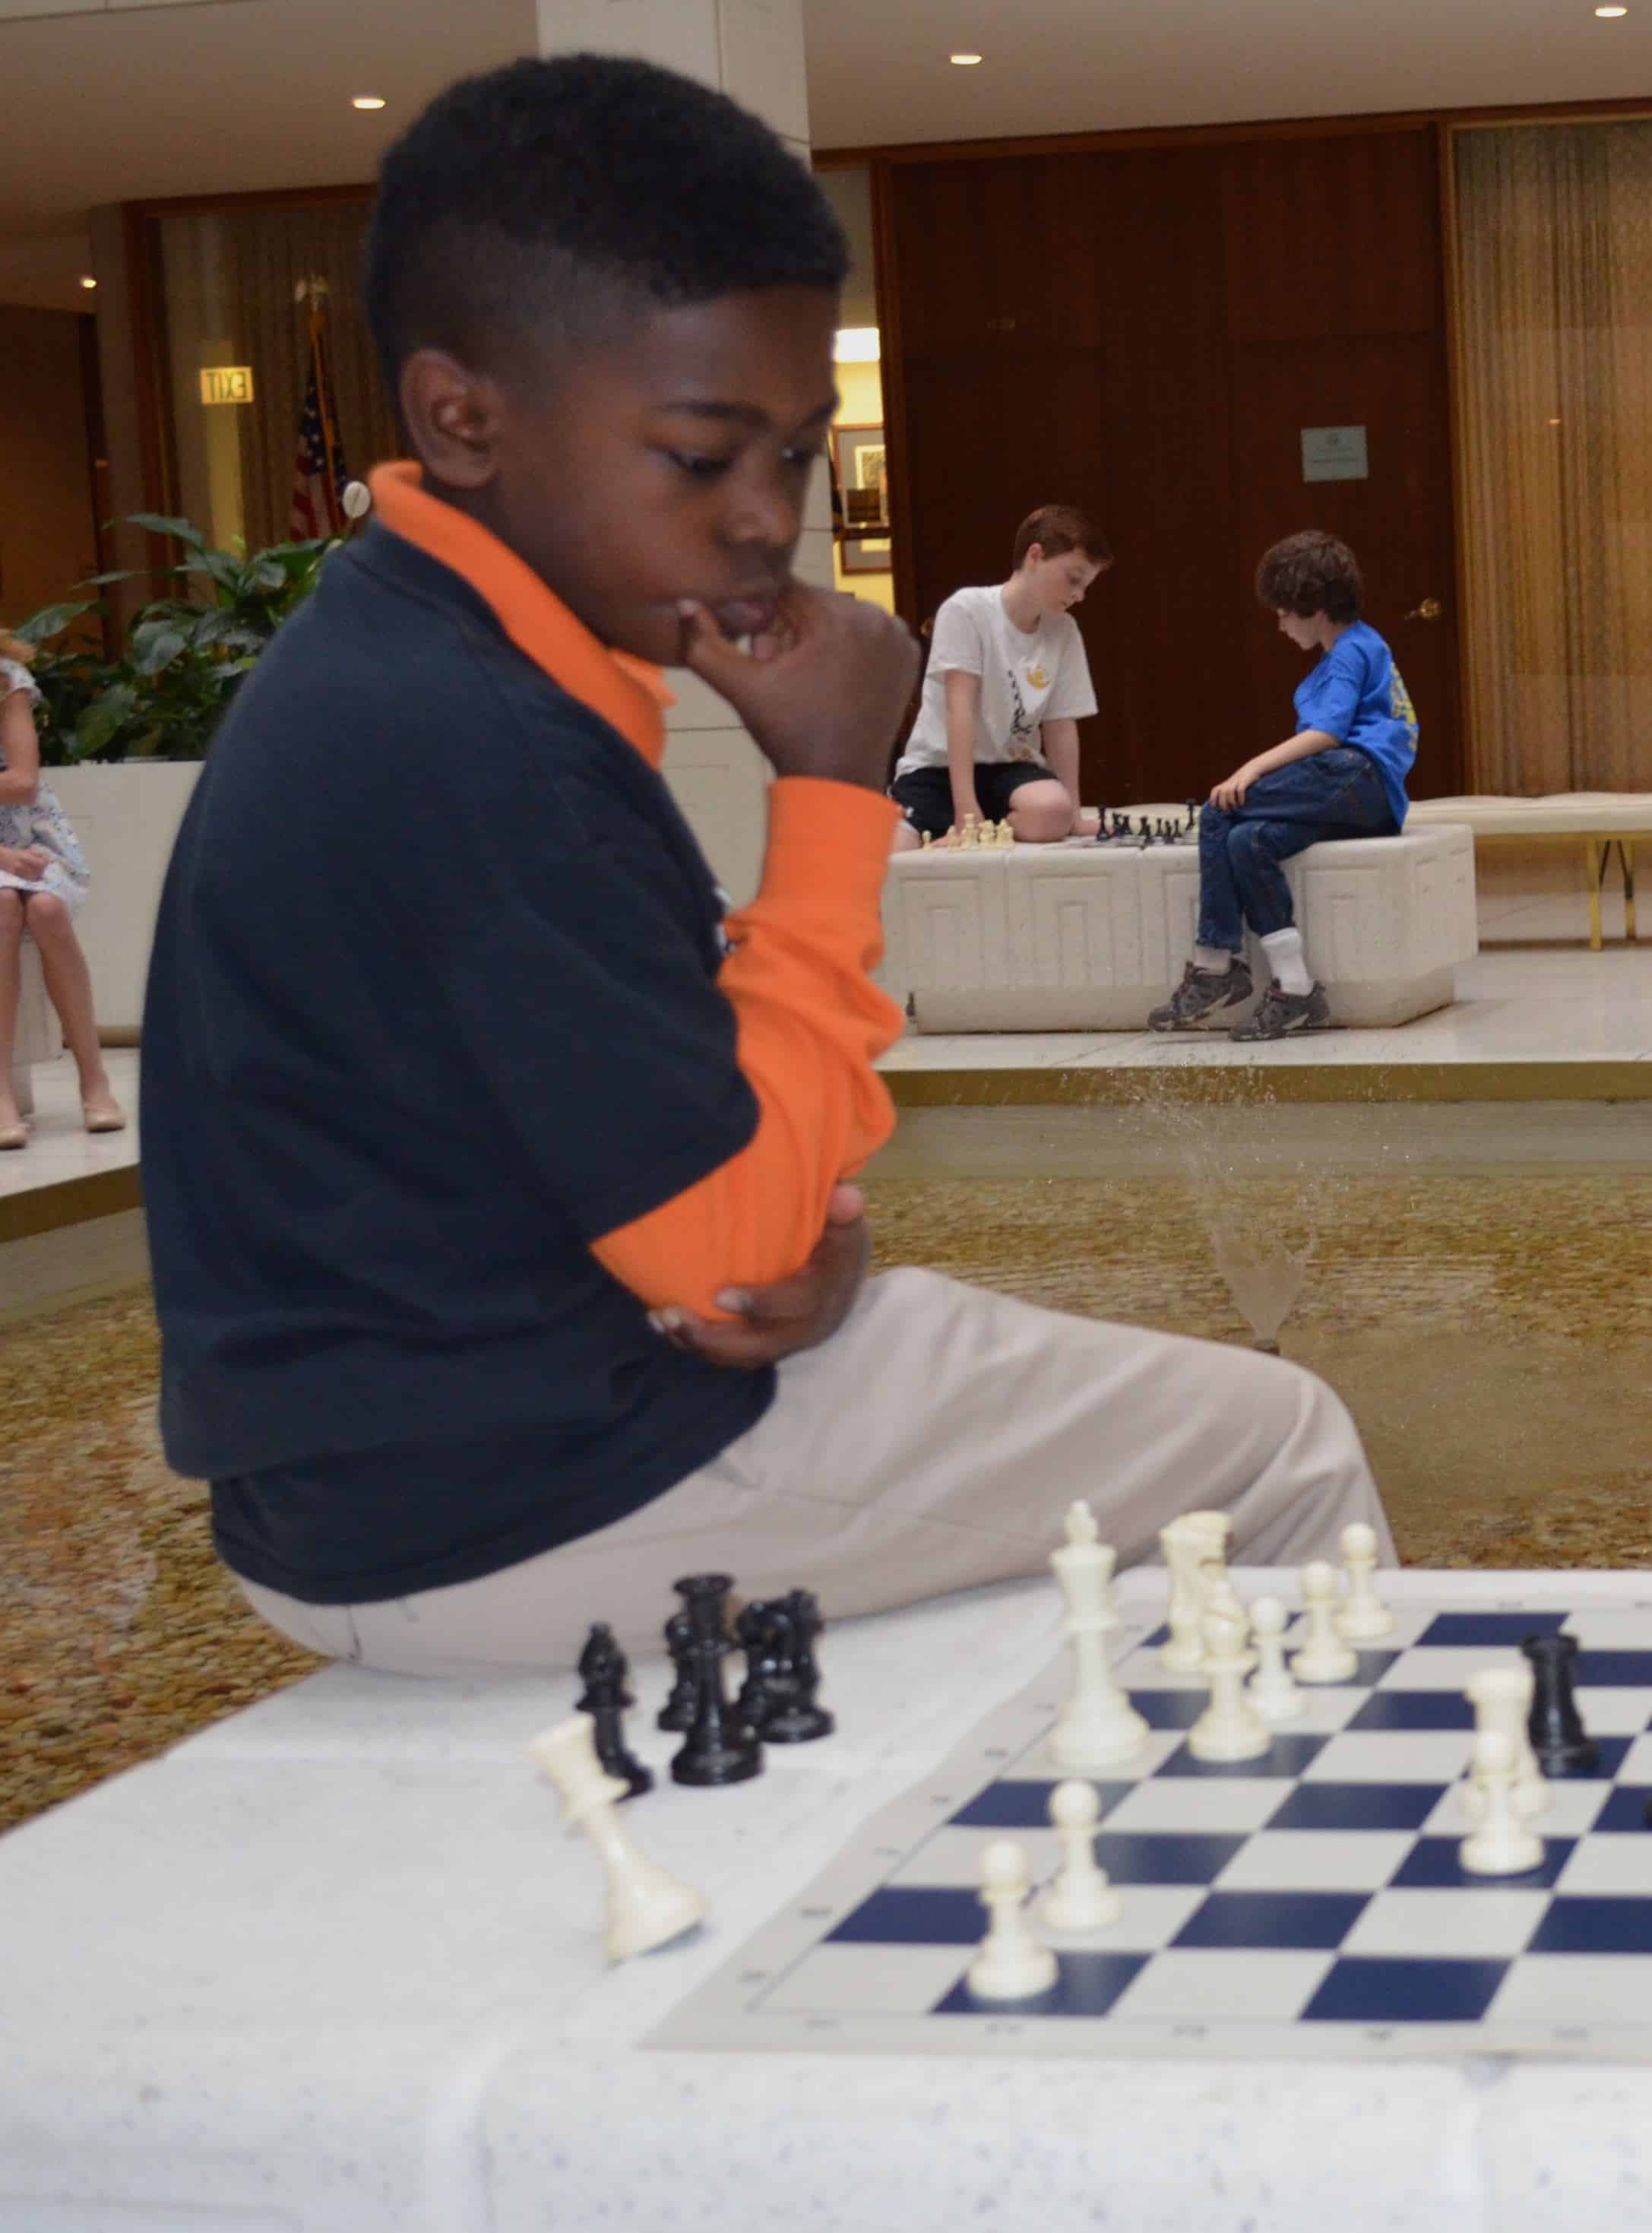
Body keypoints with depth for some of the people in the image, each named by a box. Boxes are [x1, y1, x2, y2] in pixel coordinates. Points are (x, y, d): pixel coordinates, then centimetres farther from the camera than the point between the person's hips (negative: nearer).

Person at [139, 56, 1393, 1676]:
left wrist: (798, 1230, -8)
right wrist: (834, 786, -17)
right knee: (1278, 1448, 1)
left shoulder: (396, 674, 6)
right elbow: (724, 1236, -22)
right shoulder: (463, 753, -27)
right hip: (509, 1514, -10)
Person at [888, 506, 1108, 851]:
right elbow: (960, 708, -18)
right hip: (939, 766, -4)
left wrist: (1072, 816, -1)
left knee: (1051, 814, -34)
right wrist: (965, 809, -25)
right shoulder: (967, 610, -12)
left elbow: (1061, 725, 5)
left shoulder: (1064, 632, 2)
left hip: (1010, 767, 4)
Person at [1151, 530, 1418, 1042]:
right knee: (1247, 840, -15)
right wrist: (1259, 775, 14)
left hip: (1361, 777, -9)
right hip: (1358, 800, 9)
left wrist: (1255, 768, -18)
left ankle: (1215, 968, -14)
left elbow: (1326, 733, -15)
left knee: (1220, 815, -18)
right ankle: (1294, 990, -24)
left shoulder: (1353, 650, -1)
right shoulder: (1359, 649, 30)